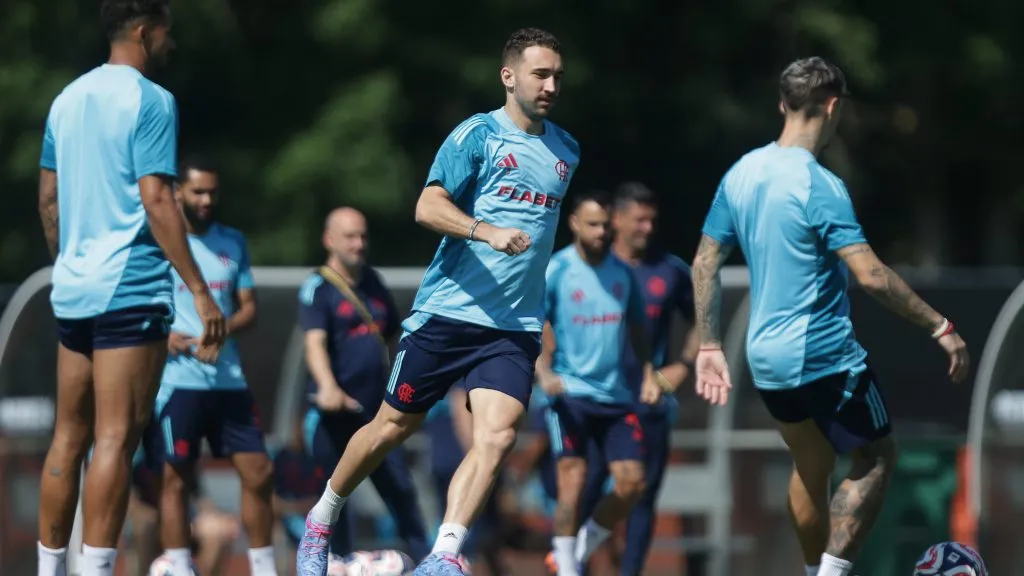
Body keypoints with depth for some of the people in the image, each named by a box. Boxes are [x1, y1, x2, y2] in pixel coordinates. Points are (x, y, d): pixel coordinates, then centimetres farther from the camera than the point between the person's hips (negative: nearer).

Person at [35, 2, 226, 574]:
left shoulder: (68, 99, 14)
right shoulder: (150, 102, -9)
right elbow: (157, 200, -15)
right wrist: (200, 291, -15)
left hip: (73, 290, 8)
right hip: (132, 290, -8)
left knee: (69, 438, 11)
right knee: (115, 439, -9)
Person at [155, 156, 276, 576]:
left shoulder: (233, 242, 13)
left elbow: (248, 308, 14)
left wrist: (223, 329, -8)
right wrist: (161, 336, -19)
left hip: (229, 378, 5)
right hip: (179, 379, -5)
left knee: (259, 473, 3)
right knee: (177, 479, -4)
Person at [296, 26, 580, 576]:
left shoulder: (565, 150, 13)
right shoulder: (478, 134, -5)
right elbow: (428, 207, -15)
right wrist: (489, 232, -30)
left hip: (515, 327, 4)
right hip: (446, 312, -4)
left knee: (497, 436, -17)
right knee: (393, 425, 6)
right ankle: (320, 522, 27)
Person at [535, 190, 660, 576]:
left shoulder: (622, 272, 8)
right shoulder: (555, 271, -5)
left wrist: (648, 373, 7)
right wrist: (544, 373, -23)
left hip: (616, 395, 5)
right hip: (570, 392, -5)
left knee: (632, 483, -2)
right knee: (574, 481, -13)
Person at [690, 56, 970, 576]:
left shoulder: (741, 173, 4)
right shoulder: (819, 186, -19)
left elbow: (705, 264, 9)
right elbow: (871, 275, -25)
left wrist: (710, 347, 15)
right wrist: (940, 328, -19)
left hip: (765, 358, 7)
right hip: (825, 356, -7)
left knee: (811, 466, 23)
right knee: (875, 461, 6)